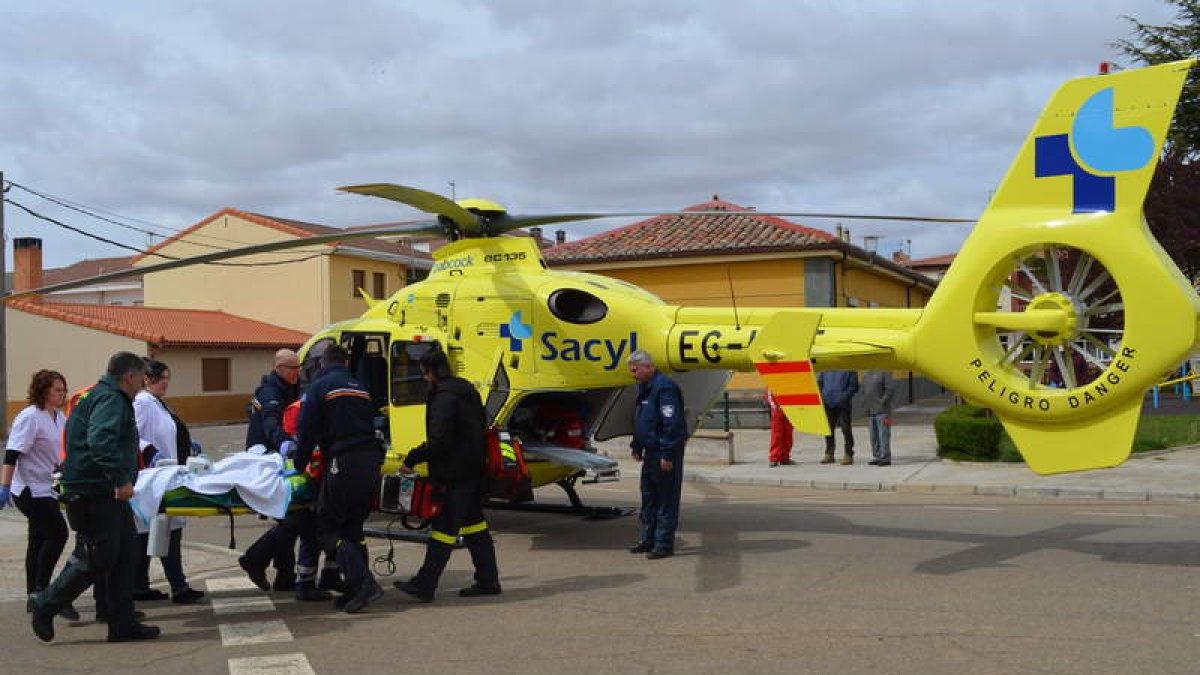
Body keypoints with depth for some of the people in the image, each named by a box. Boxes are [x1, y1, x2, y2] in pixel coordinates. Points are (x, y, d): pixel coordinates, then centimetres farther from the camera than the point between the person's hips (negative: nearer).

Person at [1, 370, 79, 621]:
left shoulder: (59, 418, 11)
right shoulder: (30, 417, -14)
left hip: (47, 490, 9)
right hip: (31, 490, -9)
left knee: (39, 540, 11)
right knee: (57, 533, -16)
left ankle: (34, 598, 18)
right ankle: (40, 590, -7)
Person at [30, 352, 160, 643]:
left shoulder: (106, 397, 19)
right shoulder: (110, 400, -15)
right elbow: (100, 441, -32)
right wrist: (121, 479, -36)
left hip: (107, 492, 11)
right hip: (93, 494, -11)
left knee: (126, 553, 9)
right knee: (97, 559, -5)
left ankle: (123, 624, 14)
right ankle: (45, 607, 12)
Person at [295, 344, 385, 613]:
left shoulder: (319, 386, 3)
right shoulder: (360, 388, 23)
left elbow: (307, 430, -1)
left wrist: (300, 464, 11)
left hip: (344, 464, -7)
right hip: (371, 463, 7)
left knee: (328, 529, -1)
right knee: (353, 527, 16)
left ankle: (363, 583, -16)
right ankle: (357, 590, 11)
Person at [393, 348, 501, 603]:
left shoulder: (444, 397, -16)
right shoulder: (467, 390, 14)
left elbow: (438, 441, -22)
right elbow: (481, 427, 21)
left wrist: (411, 459, -15)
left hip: (455, 474, -10)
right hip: (474, 469, 10)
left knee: (445, 525, -7)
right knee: (473, 523, 14)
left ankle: (424, 584, -3)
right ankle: (488, 581, 18)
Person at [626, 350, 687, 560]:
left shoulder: (664, 387, -18)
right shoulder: (644, 388, 14)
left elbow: (672, 424, -22)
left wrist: (667, 455, -23)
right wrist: (636, 447, 21)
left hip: (665, 455, -10)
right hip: (651, 452, 10)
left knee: (666, 500, -2)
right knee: (648, 498, 15)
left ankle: (664, 544, 3)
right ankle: (648, 540, 25)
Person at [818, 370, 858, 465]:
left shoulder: (849, 369, -2)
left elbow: (854, 386, -5)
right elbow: (819, 382, 15)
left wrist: (844, 397, -17)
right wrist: (821, 396, 0)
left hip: (843, 404, -4)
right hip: (828, 403, 4)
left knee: (846, 429, -2)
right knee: (828, 429, 9)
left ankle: (848, 455, 4)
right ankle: (829, 454, 19)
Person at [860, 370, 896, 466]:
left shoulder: (884, 373, -7)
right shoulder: (866, 375, 18)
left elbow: (891, 389, -13)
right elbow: (864, 391, 26)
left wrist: (883, 402, -16)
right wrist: (865, 403, 12)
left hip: (882, 411, -8)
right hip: (870, 411, 8)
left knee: (883, 435, -8)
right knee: (874, 436, 11)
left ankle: (885, 458, -6)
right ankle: (877, 457, 17)